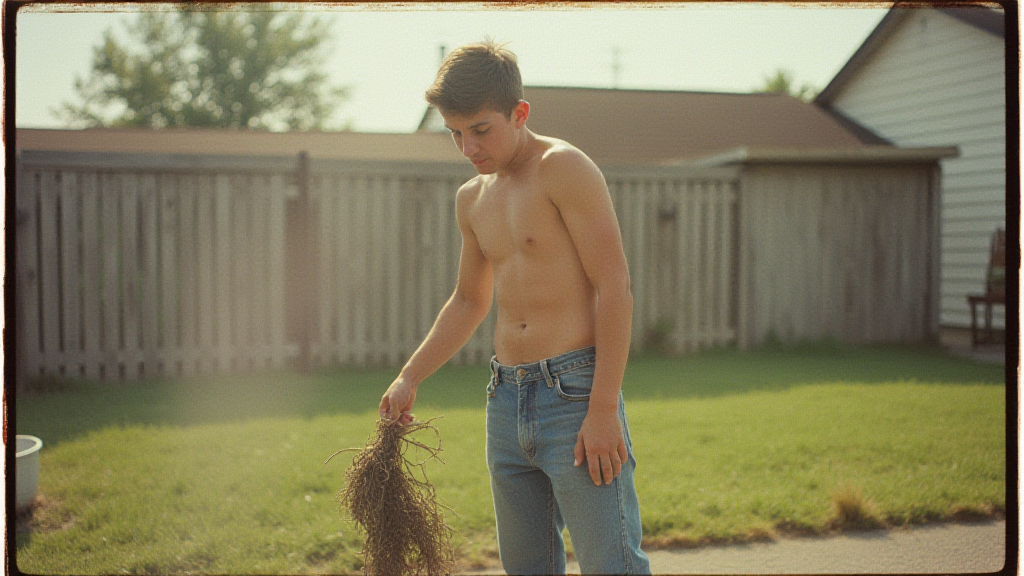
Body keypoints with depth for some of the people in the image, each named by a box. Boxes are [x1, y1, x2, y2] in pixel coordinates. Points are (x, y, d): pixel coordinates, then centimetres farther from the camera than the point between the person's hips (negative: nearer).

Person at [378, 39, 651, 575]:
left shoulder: (564, 168, -8)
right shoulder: (472, 199, 15)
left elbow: (614, 286, -14)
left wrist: (604, 409, -18)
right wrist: (408, 379, 21)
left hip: (575, 390, -7)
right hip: (506, 399, 7)